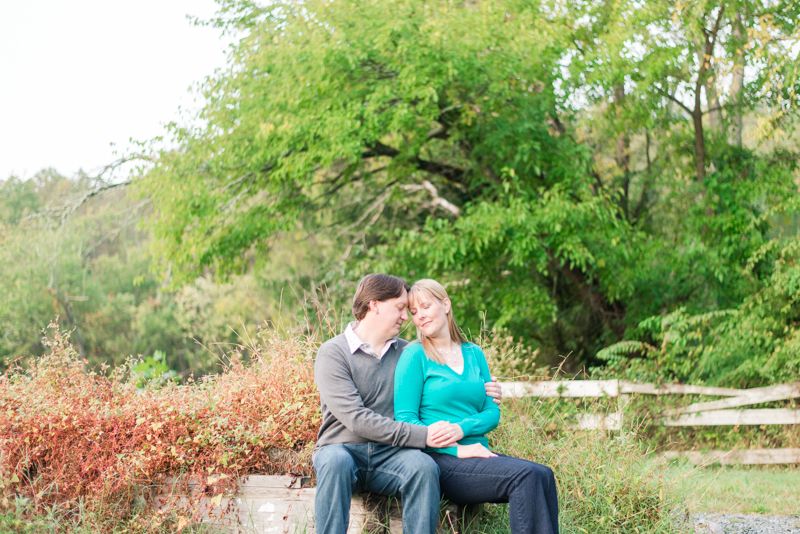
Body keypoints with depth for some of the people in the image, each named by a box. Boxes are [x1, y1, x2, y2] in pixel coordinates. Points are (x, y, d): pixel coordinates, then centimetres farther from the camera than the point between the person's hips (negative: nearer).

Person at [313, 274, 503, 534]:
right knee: (335, 462, -38)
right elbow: (355, 418, -14)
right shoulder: (333, 353, -3)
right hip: (343, 448, -3)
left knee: (423, 465, -30)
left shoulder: (406, 352, 15)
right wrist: (421, 436, -20)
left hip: (390, 454, 3)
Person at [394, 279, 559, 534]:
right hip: (440, 460, -5)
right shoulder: (415, 356, 1)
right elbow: (405, 419, -7)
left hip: (478, 453, 5)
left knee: (544, 475, -21)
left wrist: (462, 428, -10)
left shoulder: (474, 354, 18)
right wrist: (456, 450, -16)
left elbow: (492, 411, 12)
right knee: (525, 476, -27)